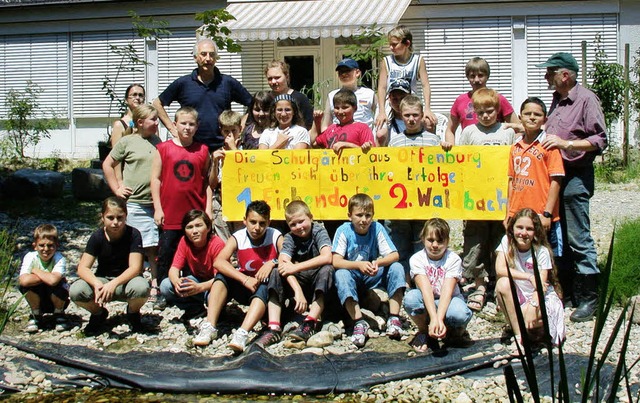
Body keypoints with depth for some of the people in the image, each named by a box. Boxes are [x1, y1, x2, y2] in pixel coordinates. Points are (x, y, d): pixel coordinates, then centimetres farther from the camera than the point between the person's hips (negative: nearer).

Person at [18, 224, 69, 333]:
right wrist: (47, 277, -31)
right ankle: (36, 315, 0)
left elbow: (53, 280, -43)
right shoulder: (30, 257, -17)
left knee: (57, 285, -33)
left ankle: (59, 314, -1)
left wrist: (35, 271, -26)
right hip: (38, 299, 2)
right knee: (27, 284, -27)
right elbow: (23, 280, -36)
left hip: (57, 299, -2)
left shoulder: (60, 259, -23)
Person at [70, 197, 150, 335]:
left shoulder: (133, 234, -15)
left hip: (126, 280, -2)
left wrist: (114, 283, -39)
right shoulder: (97, 237, -10)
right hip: (103, 280, 2)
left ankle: (133, 312, 1)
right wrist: (97, 284, -38)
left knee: (141, 287, -37)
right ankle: (99, 313, 7)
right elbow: (82, 268, -17)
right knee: (75, 291, -28)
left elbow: (135, 268, -22)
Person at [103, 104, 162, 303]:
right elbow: (107, 164, 5)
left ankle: (155, 285, 14)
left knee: (154, 247, 6)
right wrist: (116, 189, -1)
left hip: (155, 203, 4)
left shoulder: (157, 142, 12)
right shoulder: (127, 142, -1)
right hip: (133, 203, -4)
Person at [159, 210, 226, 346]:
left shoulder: (217, 244, -24)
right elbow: (174, 268, -16)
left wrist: (199, 287, -51)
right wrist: (176, 281, -42)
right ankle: (195, 308, -4)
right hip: (195, 281, 5)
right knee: (165, 286, -19)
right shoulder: (184, 242, -10)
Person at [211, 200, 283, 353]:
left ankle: (242, 334, -52)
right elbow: (218, 261, -25)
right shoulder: (237, 238, -10)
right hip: (244, 289, 2)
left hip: (267, 289, -2)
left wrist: (272, 263, -38)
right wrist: (245, 279, -36)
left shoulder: (275, 236, -11)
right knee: (223, 274, -22)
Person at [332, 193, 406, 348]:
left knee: (397, 268, -21)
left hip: (373, 277, 2)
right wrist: (359, 265, -39)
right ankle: (359, 322, -35)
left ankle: (394, 319, -23)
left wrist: (378, 263, -36)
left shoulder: (377, 228, -10)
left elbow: (394, 255, -15)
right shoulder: (344, 231, -14)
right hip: (353, 277, -2)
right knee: (341, 274, -33)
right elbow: (336, 261, -22)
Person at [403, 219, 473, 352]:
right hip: (426, 303, 1)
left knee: (460, 314, -36)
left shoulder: (454, 259, -14)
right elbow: (426, 289, -28)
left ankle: (457, 331, 3)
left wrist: (439, 319, -41)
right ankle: (423, 332, -4)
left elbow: (447, 291, -26)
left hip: (448, 301, -1)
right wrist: (433, 319, -42)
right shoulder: (417, 259, -14)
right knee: (410, 298, -33)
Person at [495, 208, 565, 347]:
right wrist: (529, 277, -29)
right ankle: (518, 335, -18)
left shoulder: (542, 251, -14)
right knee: (502, 283, -28)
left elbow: (541, 285, -21)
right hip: (519, 295, 3)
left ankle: (540, 327, 5)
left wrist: (533, 306, -37)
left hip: (541, 298, -3)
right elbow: (499, 269, -20)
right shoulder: (507, 241, -8)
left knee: (529, 316, -34)